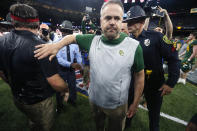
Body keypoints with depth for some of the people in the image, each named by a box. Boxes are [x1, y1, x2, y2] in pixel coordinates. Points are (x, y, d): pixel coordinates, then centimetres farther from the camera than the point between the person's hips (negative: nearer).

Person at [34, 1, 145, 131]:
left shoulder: (134, 46, -19)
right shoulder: (93, 40, -11)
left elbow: (140, 75, -9)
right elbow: (72, 37, 5)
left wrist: (135, 104, -4)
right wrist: (56, 46, -15)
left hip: (118, 106, -2)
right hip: (94, 100, 3)